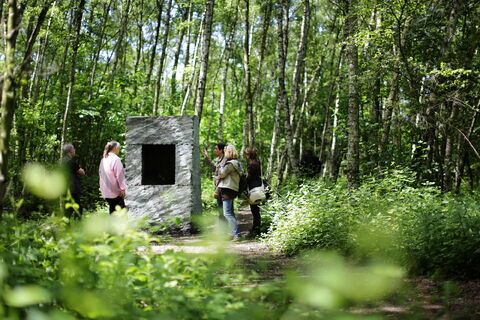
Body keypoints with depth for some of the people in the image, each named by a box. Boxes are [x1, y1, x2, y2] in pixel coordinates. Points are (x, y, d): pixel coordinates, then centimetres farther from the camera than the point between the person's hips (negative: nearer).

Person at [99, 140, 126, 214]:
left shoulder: (103, 159, 10)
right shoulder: (116, 159, -14)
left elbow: (100, 173, 16)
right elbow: (119, 175, -16)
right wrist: (122, 188, -12)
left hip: (106, 191, 8)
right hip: (115, 191, -8)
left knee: (112, 210, 12)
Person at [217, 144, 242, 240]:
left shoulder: (230, 164, -15)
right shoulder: (236, 162, 17)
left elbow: (222, 174, -12)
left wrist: (221, 168, 5)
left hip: (227, 190, -11)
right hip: (232, 189, 11)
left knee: (227, 213, -12)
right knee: (230, 212, 17)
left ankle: (236, 234, -15)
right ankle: (235, 233, 21)